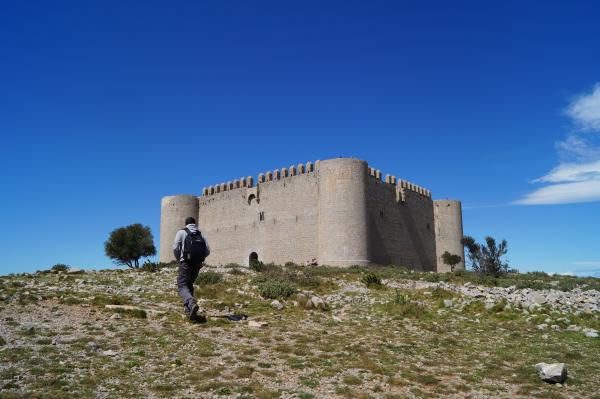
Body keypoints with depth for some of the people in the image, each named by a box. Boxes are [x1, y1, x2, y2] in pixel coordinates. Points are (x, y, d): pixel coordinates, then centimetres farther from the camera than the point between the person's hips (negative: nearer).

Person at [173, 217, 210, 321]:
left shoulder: (181, 232, 5)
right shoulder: (200, 234, 16)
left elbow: (175, 248, -4)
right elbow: (207, 251, 8)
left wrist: (178, 258, 13)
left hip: (186, 262, -5)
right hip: (198, 264, 5)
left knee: (182, 286, -11)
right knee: (189, 284, 23)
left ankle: (192, 303, -37)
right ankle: (187, 306, 17)